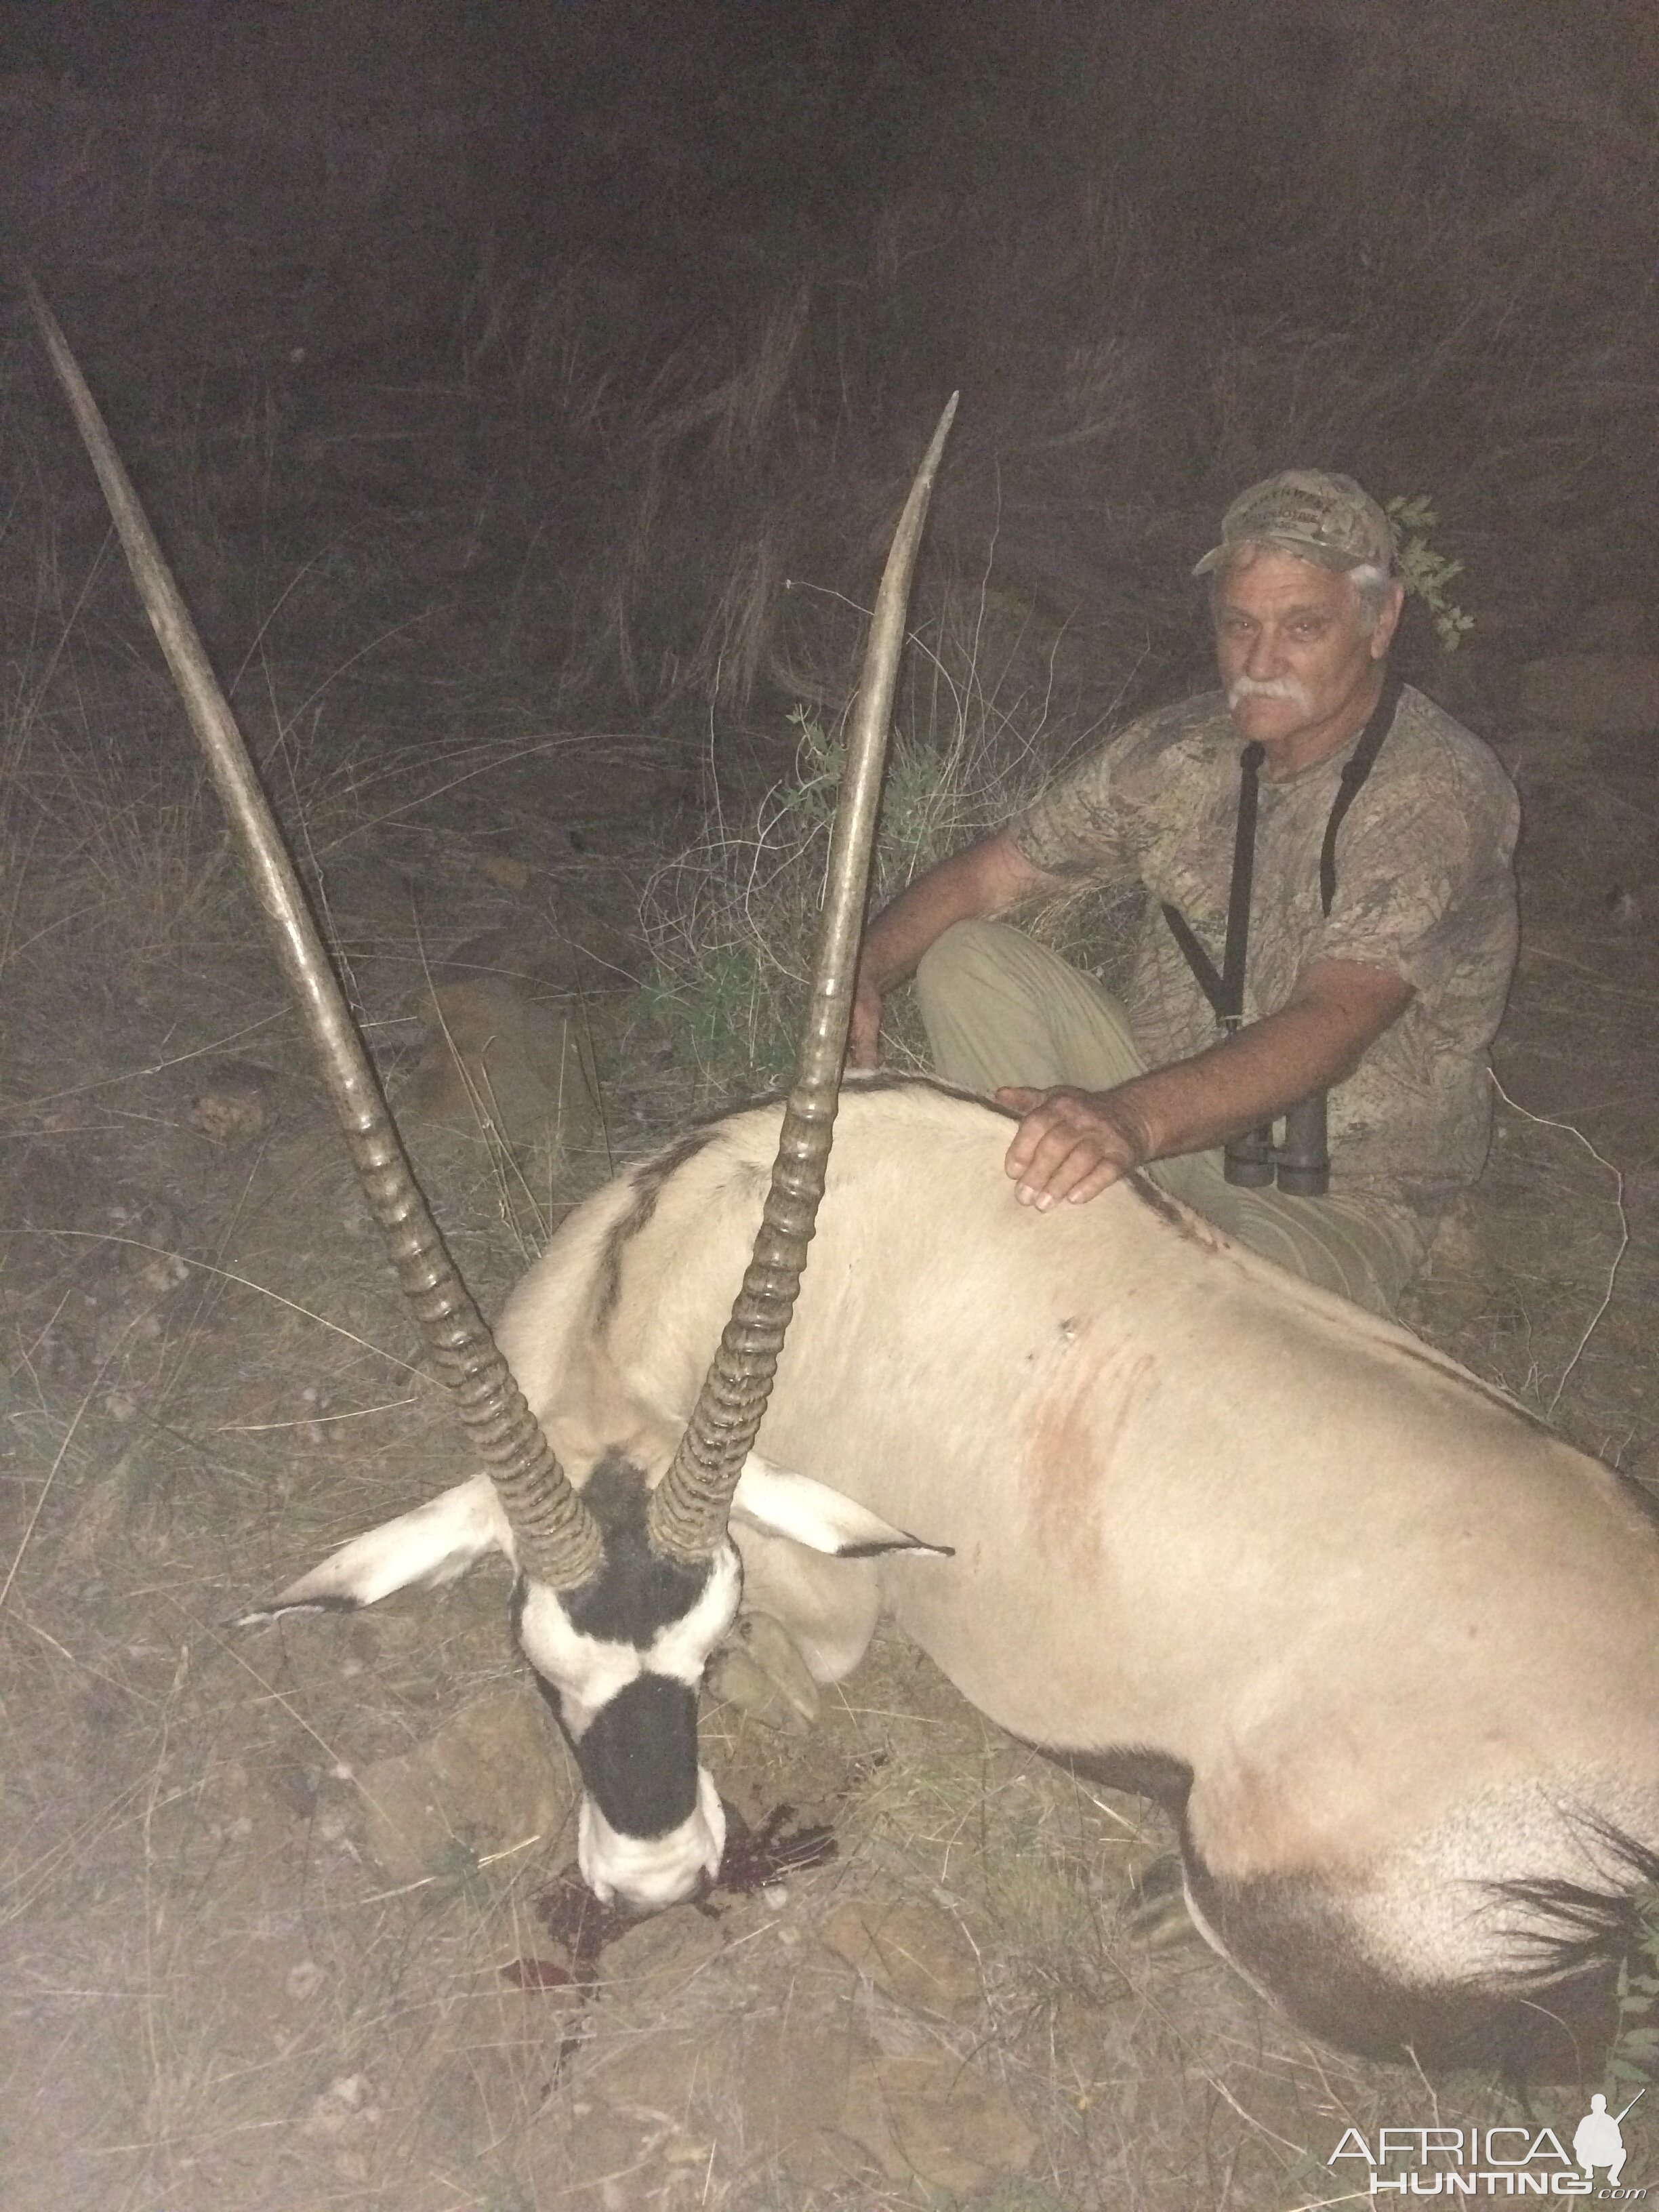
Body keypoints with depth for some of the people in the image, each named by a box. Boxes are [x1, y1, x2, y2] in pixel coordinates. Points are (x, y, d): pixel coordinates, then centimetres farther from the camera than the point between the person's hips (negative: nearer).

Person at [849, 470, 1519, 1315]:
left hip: (1330, 1204, -6)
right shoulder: (1182, 750, 0)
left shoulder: (1440, 790, -19)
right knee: (967, 958, -11)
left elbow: (1333, 1024, -33)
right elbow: (989, 872, 5)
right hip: (1170, 1112, 6)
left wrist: (1132, 1117, -50)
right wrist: (863, 970, -16)